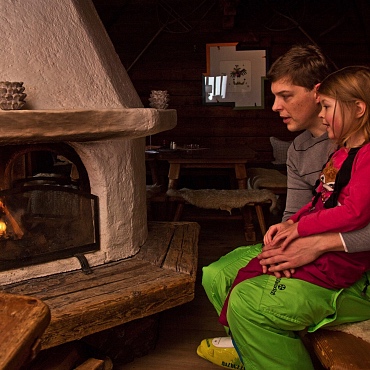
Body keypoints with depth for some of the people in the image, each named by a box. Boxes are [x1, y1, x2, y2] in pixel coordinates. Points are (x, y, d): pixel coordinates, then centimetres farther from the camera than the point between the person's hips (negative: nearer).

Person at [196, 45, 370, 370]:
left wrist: (321, 243, -30)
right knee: (216, 275, 3)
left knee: (248, 302, -26)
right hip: (317, 253, 8)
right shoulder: (298, 150, 10)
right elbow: (296, 215, 8)